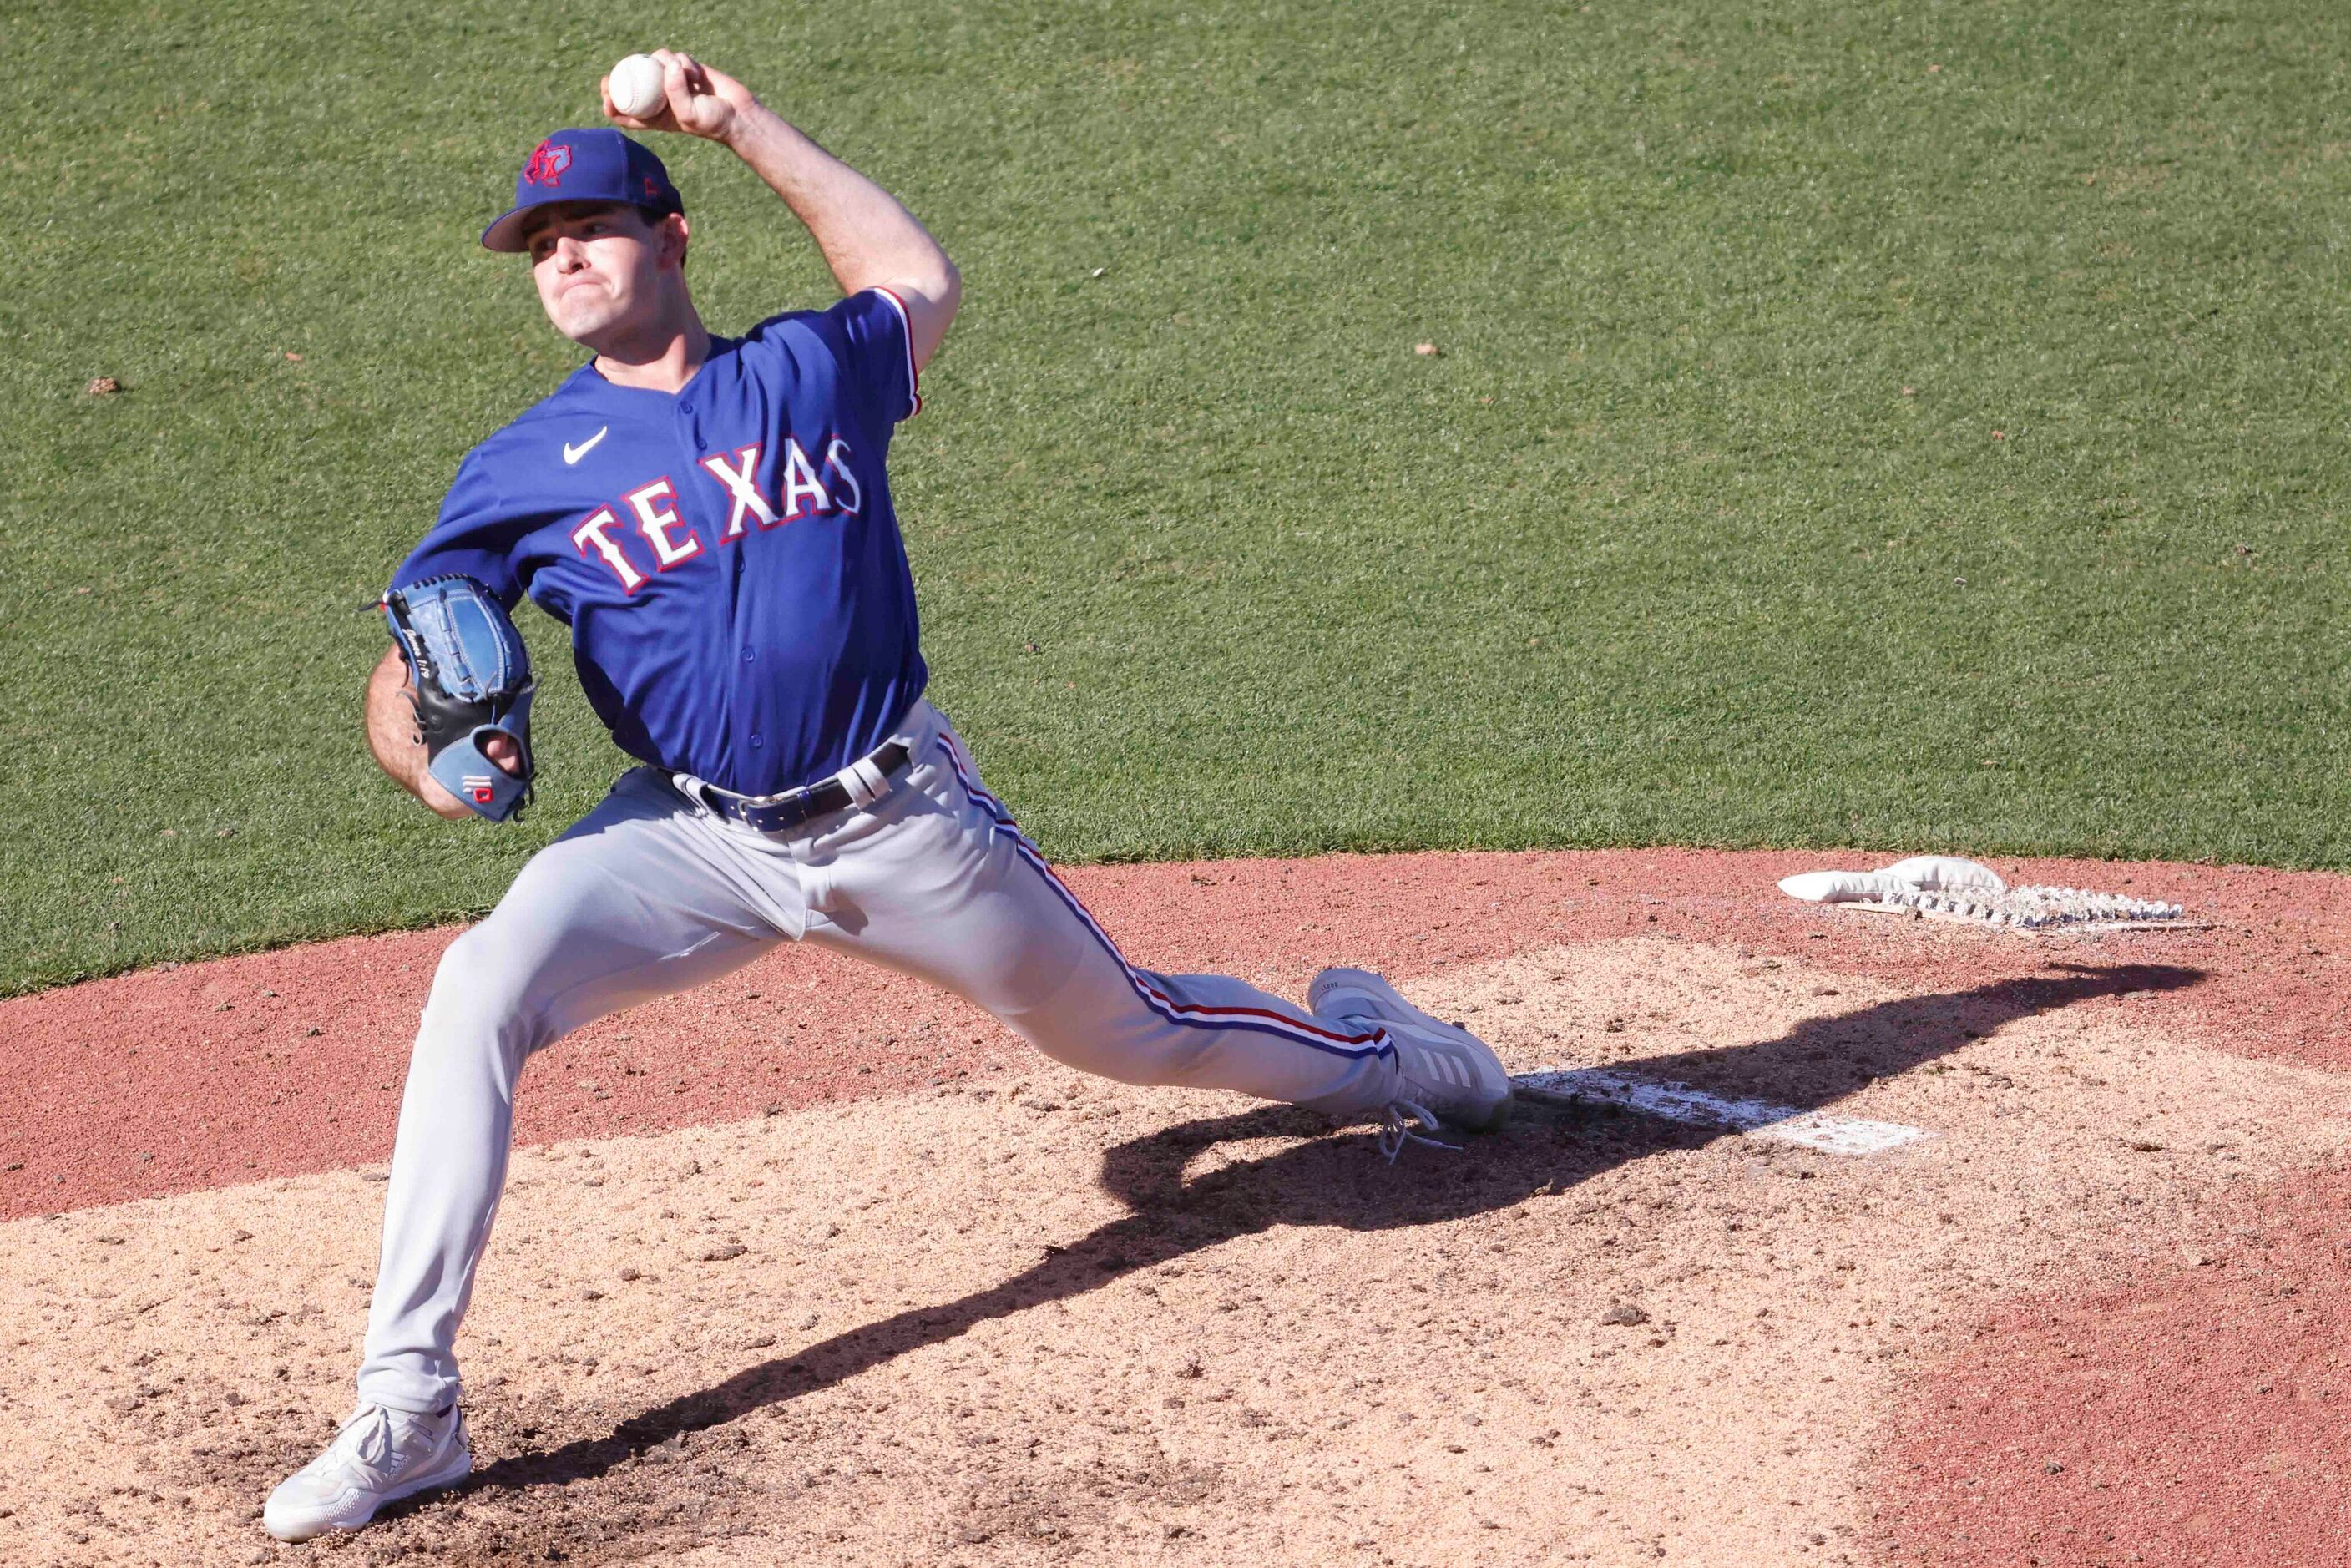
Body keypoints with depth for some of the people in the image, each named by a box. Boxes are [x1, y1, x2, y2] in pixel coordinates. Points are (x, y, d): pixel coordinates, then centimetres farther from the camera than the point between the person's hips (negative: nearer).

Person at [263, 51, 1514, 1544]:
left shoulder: (813, 371, 2)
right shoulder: (523, 470, 0)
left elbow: (923, 280, 24)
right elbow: (407, 666, 0)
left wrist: (749, 126, 19)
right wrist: (431, 761, -25)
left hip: (905, 821, 0)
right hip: (695, 841, 0)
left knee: (1132, 1030, 15)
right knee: (481, 992, -25)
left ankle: (1370, 1047, 49)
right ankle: (409, 1409, -21)